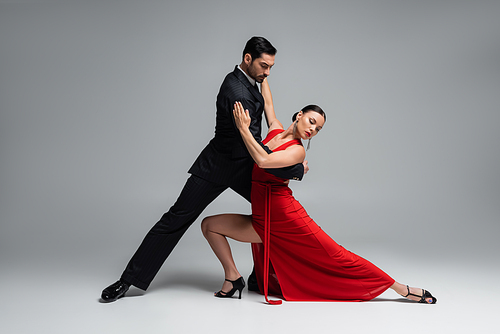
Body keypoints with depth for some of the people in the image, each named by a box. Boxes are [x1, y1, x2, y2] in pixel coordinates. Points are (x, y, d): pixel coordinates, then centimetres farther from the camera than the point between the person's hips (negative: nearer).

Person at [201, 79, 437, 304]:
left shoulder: (297, 150, -11)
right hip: (262, 223, 6)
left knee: (338, 259, -2)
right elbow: (267, 101, 22)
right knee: (209, 225, 4)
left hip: (287, 219, -6)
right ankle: (233, 278, 9)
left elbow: (263, 161, -27)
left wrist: (244, 129, -23)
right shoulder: (275, 130, 9)